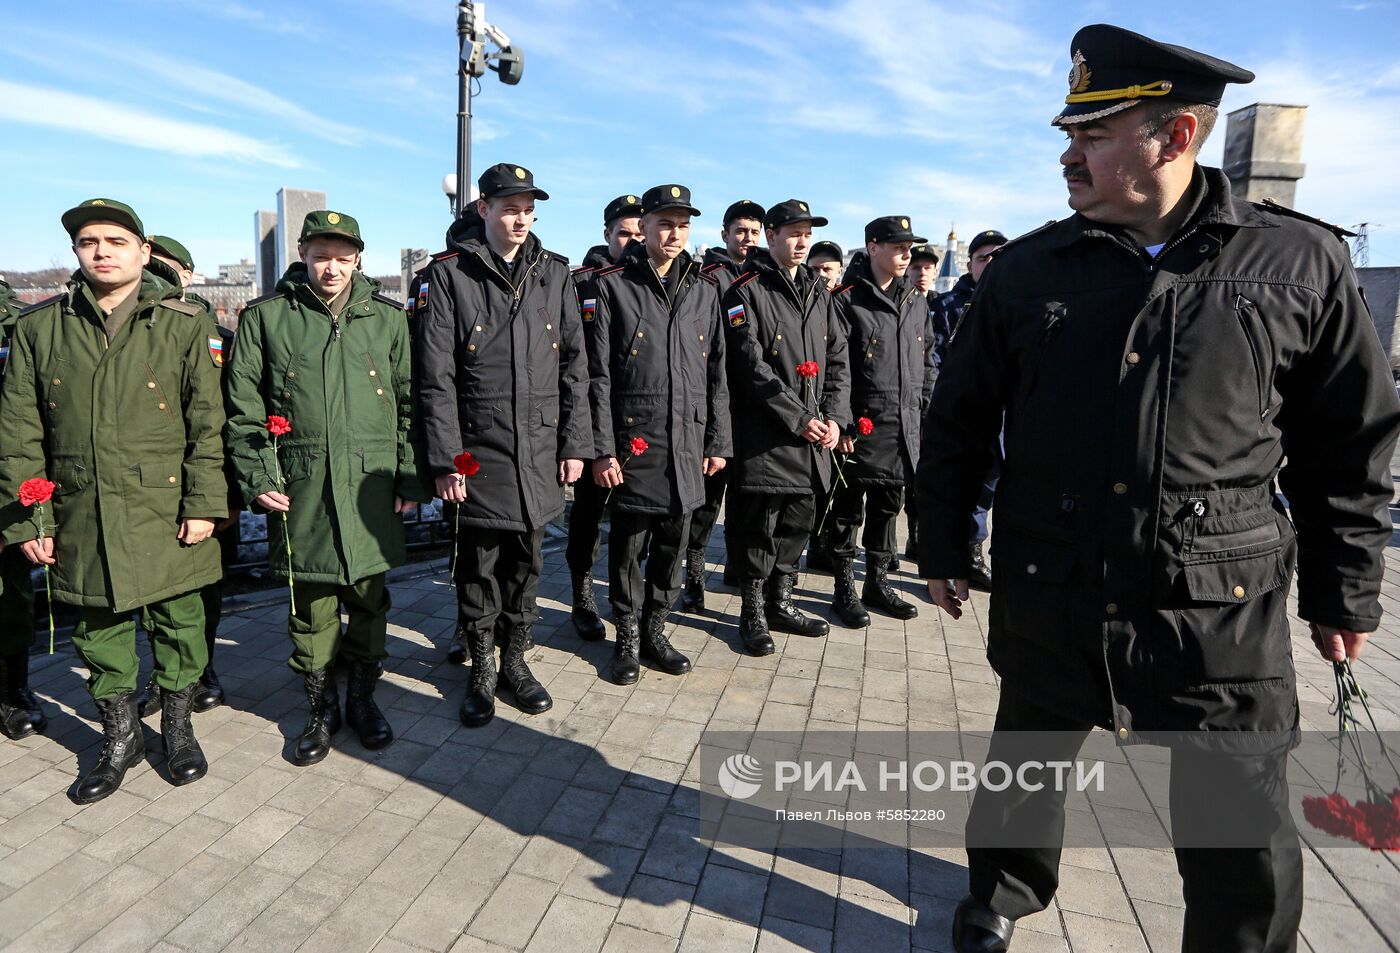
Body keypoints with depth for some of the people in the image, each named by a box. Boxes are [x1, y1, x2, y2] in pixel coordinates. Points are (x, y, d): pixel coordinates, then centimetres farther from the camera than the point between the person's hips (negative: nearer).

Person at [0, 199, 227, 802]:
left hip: (167, 512, -2)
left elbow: (208, 421, -3)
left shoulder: (185, 323, -1)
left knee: (178, 622, 9)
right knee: (99, 631, 13)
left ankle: (177, 725, 30)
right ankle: (121, 738, 33)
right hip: (81, 520, 2)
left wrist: (204, 502, -9)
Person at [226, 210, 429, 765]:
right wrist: (258, 477, -5)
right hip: (299, 486, 0)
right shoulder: (266, 316, 4)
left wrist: (412, 476, 2)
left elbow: (410, 403, 7)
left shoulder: (387, 317, 7)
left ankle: (362, 697, 28)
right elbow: (243, 407, 4)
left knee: (368, 595, 9)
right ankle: (322, 707, 25)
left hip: (370, 484, 1)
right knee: (310, 602, 8)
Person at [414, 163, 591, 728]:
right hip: (478, 451, -3)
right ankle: (482, 671, 25)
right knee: (478, 566, 7)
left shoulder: (554, 274, 8)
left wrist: (575, 444, 2)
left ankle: (516, 661, 30)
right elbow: (435, 377, -6)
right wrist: (445, 459, -11)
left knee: (526, 562, 13)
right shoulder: (450, 275, -2)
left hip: (540, 450, 3)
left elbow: (575, 366, 7)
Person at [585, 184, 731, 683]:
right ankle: (628, 637, 24)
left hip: (688, 445, 4)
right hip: (633, 442, -4)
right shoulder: (611, 286, -2)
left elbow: (717, 374, 11)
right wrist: (602, 449, -11)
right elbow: (598, 376, -6)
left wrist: (718, 441, 7)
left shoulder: (705, 289, 11)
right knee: (628, 545, 6)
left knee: (672, 546, 12)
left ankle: (655, 631, 29)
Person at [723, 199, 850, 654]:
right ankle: (753, 613, 15)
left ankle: (782, 604, 29)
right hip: (765, 434, -6)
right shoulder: (746, 291, -5)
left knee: (798, 521, 14)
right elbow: (751, 366, -14)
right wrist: (799, 419, -16)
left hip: (814, 435, 7)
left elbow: (837, 360, 13)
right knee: (759, 526, 0)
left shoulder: (818, 292, 16)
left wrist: (834, 417, -1)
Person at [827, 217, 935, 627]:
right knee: (849, 510, 4)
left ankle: (878, 582, 28)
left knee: (887, 508, 15)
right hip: (860, 428, -6)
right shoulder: (847, 300, -8)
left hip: (905, 430, 6)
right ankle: (845, 589, 16)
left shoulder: (916, 303, 13)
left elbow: (926, 365, 18)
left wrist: (924, 415, 11)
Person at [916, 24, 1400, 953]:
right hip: (1048, 597, 2)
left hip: (1223, 608, -1)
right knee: (1026, 763, 21)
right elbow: (960, 419, 6)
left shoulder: (1301, 262, -2)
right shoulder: (1027, 269, 0)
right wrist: (943, 546, 7)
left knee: (1246, 843, 8)